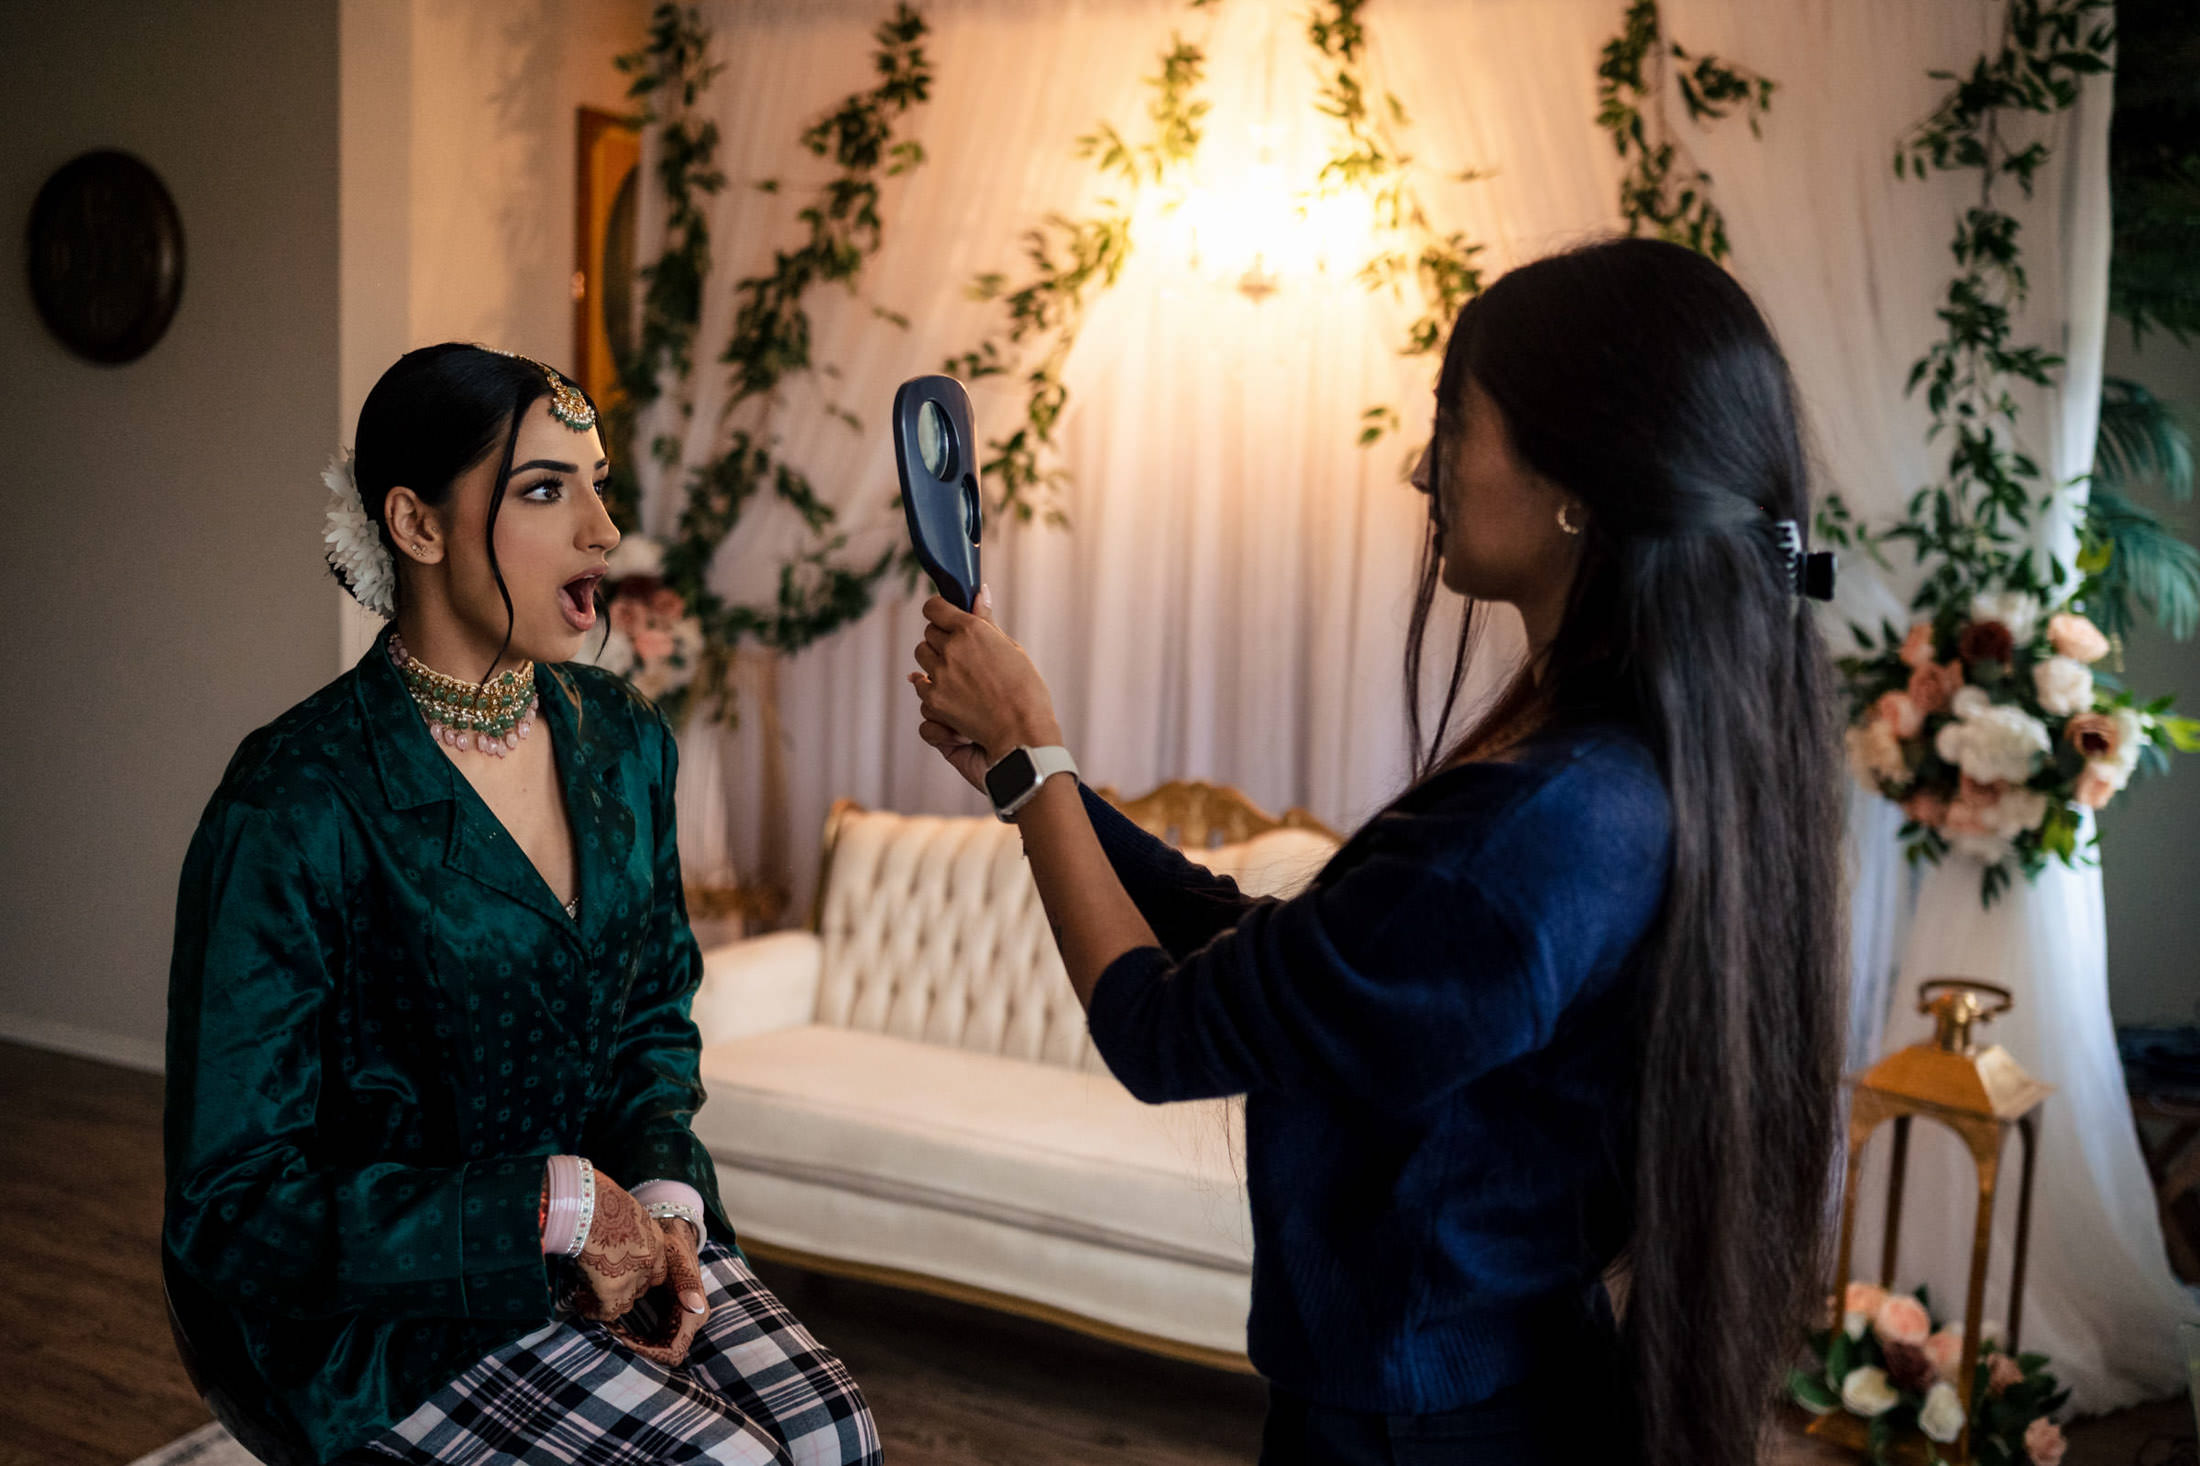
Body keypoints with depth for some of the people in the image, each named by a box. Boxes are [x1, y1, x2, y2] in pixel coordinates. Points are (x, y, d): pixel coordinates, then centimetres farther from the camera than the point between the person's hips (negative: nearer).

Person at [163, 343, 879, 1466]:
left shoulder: (626, 741, 3)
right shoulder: (294, 812, -17)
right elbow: (231, 1206, -15)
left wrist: (660, 1195, -4)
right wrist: (554, 1204, -19)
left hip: (610, 1233, 6)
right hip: (390, 1300, -5)